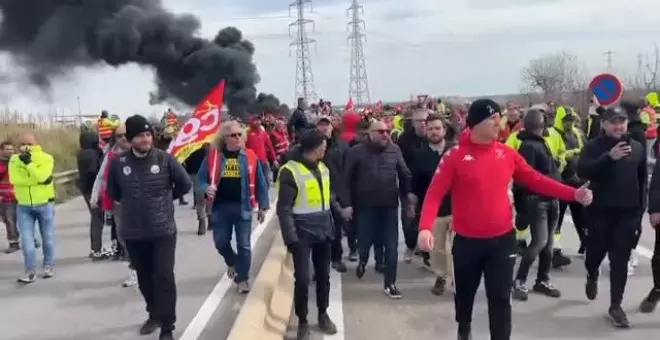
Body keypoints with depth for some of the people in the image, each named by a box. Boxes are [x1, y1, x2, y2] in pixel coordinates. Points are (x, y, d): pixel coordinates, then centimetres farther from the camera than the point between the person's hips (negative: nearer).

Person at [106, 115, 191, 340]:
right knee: (144, 277, 16)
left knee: (164, 277, -5)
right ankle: (154, 315, 38)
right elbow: (113, 192, 11)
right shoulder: (118, 162, -5)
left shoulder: (165, 159, -9)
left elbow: (185, 184, 2)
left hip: (163, 230, -2)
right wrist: (132, 204, 10)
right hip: (133, 232, 3)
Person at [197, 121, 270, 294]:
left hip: (242, 207, -1)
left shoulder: (250, 156, -1)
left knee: (243, 244, 4)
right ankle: (232, 263, 44)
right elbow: (201, 179, 3)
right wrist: (207, 189, -19)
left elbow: (260, 183, 4)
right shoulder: (213, 156, -1)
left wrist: (263, 206, 5)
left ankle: (242, 279, 19)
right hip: (220, 207, 1)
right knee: (221, 242, 13)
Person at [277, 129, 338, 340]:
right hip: (302, 234, -6)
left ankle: (323, 314, 32)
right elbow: (284, 208, -14)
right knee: (302, 278, -1)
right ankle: (302, 321, 17)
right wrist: (290, 238, -17)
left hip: (323, 232, 6)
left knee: (323, 276, 14)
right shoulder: (290, 171, -14)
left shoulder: (323, 168, 9)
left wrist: (331, 227, 14)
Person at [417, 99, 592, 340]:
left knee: (500, 298, 5)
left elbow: (536, 180, 5)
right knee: (465, 293, 20)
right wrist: (425, 227, -28)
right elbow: (435, 193, -14)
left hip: (502, 239, 1)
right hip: (467, 241, -1)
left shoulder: (507, 154, 0)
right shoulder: (455, 156, -11)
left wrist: (573, 194, -4)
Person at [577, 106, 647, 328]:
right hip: (600, 210, -2)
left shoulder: (637, 147, 6)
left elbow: (643, 180, 12)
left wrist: (640, 208, 9)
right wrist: (609, 157, -29)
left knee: (620, 261, 2)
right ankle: (592, 278, 42)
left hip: (628, 213, 2)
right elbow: (582, 171, -20)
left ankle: (615, 306, 10)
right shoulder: (594, 146, -4)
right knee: (595, 251, 8)